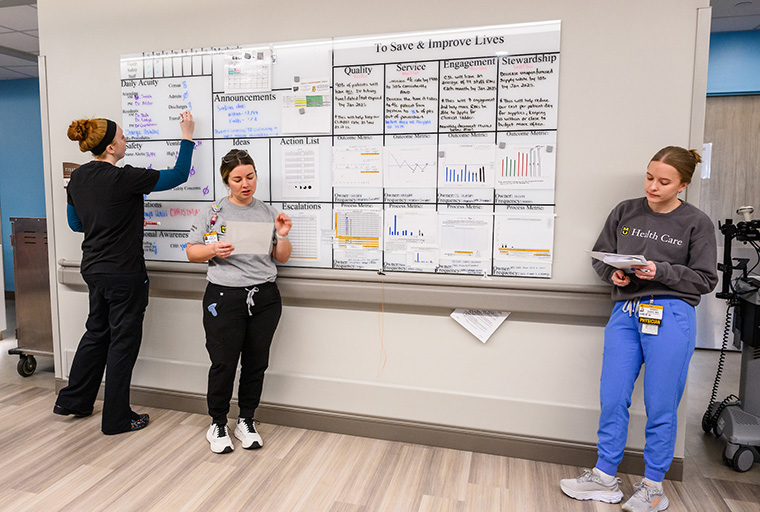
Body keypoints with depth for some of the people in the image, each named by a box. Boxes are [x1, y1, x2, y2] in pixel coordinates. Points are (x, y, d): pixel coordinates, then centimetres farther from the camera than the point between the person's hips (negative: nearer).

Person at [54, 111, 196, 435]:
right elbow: (178, 176, -12)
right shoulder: (124, 179, -20)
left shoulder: (78, 178, 3)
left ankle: (73, 401, 37)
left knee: (97, 332, 24)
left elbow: (75, 223, 15)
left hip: (94, 269, 8)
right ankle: (117, 419, 18)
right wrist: (187, 136, -2)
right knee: (124, 341, 5)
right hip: (124, 274, -8)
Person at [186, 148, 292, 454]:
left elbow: (282, 258, 11)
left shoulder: (267, 212, 9)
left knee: (256, 363, 9)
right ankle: (218, 424, 23)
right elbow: (191, 252, 5)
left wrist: (282, 235, -7)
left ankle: (246, 422, 28)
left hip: (264, 299, 3)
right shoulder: (212, 213, 3)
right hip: (224, 298, -2)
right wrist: (213, 250, -14)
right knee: (223, 363, 1)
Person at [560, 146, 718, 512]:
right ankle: (604, 478, 20)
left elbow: (705, 279, 1)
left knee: (660, 406, 5)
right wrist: (614, 273, -6)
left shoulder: (696, 223, 3)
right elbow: (600, 256, 14)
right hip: (625, 313, 3)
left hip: (670, 316, -3)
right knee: (612, 399, 5)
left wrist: (660, 271, -13)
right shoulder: (626, 212, 10)